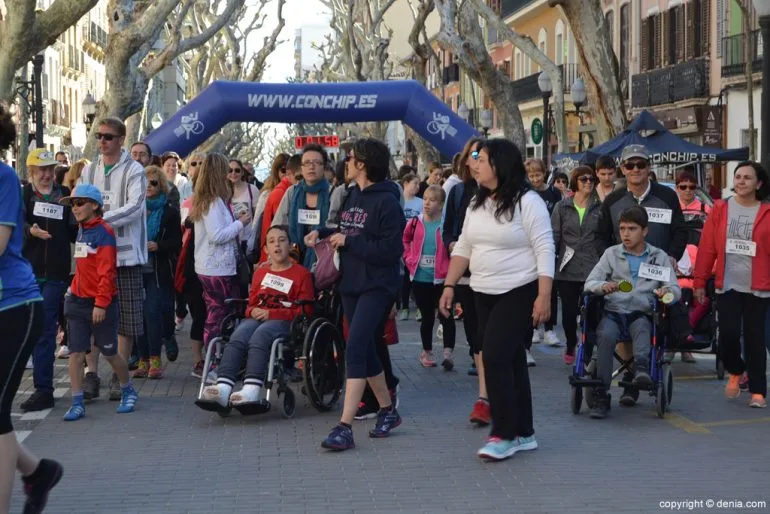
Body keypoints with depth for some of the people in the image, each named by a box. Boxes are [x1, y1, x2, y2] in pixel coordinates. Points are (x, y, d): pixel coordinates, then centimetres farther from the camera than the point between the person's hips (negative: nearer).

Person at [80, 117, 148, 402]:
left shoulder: (134, 171, -3)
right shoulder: (89, 171, 13)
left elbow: (134, 207, -14)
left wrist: (101, 218, -21)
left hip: (125, 253, -4)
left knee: (127, 318, 1)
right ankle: (91, 374, 9)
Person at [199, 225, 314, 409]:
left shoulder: (302, 274, 12)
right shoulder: (260, 272, 29)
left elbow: (305, 311, 2)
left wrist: (271, 313, -10)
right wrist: (253, 311, 3)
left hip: (284, 321, -4)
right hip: (258, 318, 4)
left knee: (260, 336, -37)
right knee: (237, 337, -30)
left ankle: (251, 391, -54)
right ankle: (223, 388, -49)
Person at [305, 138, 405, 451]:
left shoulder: (387, 202, -15)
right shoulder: (353, 195, 10)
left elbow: (390, 250, -21)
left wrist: (348, 241, -18)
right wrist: (322, 233, 7)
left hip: (377, 287, -9)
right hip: (351, 284, 9)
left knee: (355, 349, -17)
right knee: (366, 351, 15)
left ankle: (345, 427, -18)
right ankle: (388, 411, 32)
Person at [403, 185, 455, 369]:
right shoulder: (415, 223, 2)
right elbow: (405, 241, 19)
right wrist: (409, 259, 9)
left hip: (441, 278, -3)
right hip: (420, 278, 3)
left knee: (445, 315, -4)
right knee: (427, 317, 12)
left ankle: (448, 352, -4)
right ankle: (426, 352, 23)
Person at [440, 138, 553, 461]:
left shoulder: (528, 202, -12)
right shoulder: (477, 203, 11)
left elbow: (545, 251, -15)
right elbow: (463, 248, 15)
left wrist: (544, 296, -21)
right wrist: (449, 285, 8)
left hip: (519, 294, -7)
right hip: (483, 295, 7)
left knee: (496, 359, -14)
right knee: (511, 362, 10)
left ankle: (504, 434, -5)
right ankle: (523, 433, 17)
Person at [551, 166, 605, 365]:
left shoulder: (600, 208, 5)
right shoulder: (562, 207, 5)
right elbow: (554, 237, 3)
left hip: (593, 270, -1)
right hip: (568, 270, 1)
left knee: (592, 312, -4)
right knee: (569, 313, 6)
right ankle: (570, 347, 30)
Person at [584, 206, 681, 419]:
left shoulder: (659, 257, 15)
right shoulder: (612, 253, 16)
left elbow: (675, 290, 7)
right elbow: (589, 283, 7)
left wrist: (667, 292, -19)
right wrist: (603, 286, -17)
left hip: (642, 315, 0)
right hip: (613, 313, 0)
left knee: (642, 326, -35)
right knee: (606, 335, -32)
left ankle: (641, 368, -59)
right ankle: (600, 395, -31)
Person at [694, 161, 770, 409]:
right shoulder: (720, 209, 4)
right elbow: (707, 248, 4)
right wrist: (700, 282, 2)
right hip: (727, 286, 1)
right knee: (728, 335, -5)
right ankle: (735, 372, 26)